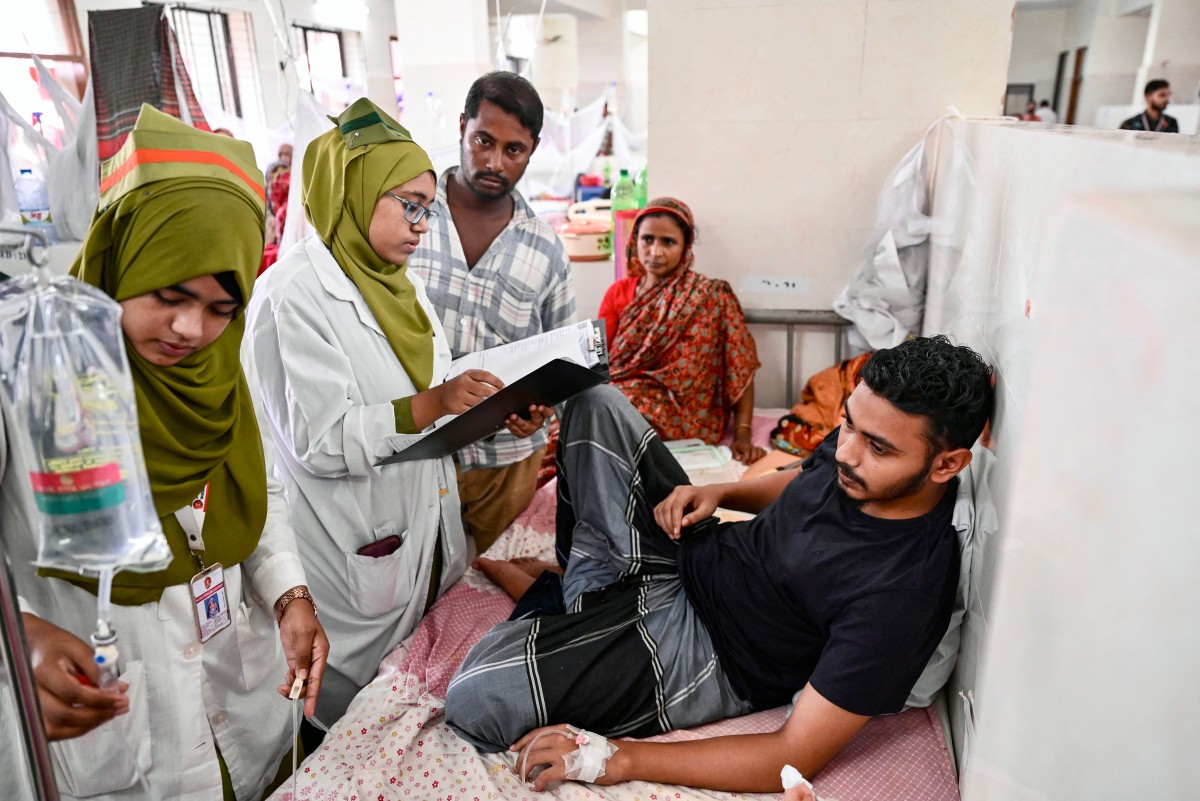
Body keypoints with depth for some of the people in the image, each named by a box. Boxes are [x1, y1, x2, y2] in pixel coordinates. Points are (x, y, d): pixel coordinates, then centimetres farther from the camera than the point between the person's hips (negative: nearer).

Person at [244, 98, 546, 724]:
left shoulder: (402, 283, 10)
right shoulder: (294, 293, -17)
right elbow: (318, 440, -23)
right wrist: (430, 405, -31)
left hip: (424, 528, 8)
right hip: (355, 551, -8)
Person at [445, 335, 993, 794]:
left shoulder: (905, 592, -32)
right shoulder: (867, 452, -11)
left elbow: (795, 760, -27)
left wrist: (614, 758, -26)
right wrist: (719, 493, -3)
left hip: (702, 649, -7)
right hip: (692, 548, 8)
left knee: (475, 698, -22)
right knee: (595, 405, 7)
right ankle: (582, 578, 21)